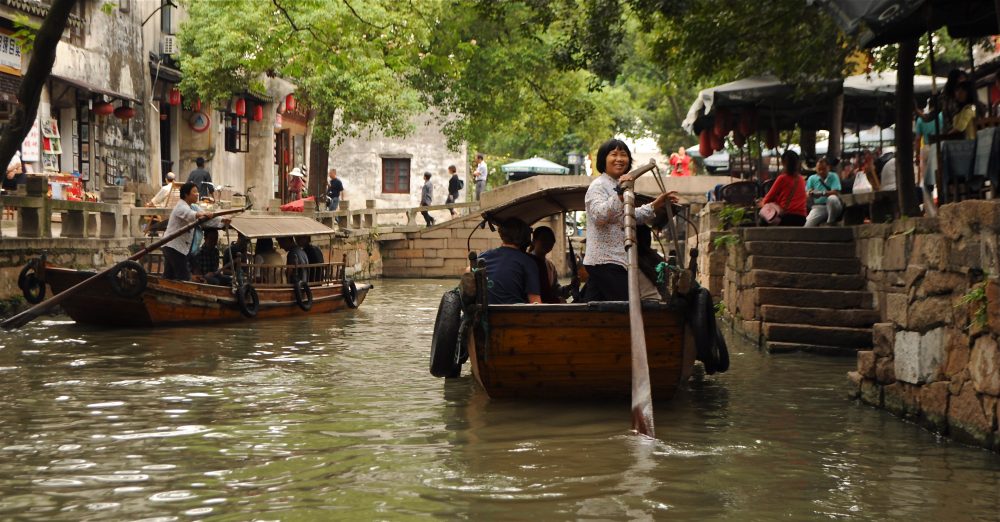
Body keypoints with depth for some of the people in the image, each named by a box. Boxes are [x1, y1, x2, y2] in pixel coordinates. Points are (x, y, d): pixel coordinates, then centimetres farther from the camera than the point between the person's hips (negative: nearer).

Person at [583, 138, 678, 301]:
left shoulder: (618, 186, 22)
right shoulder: (598, 186, -9)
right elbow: (599, 215, -27)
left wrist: (655, 206, 22)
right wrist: (620, 194, -37)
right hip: (605, 260, -10)